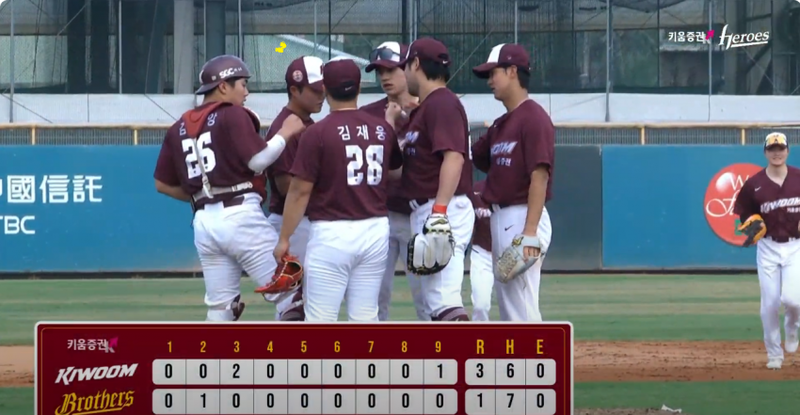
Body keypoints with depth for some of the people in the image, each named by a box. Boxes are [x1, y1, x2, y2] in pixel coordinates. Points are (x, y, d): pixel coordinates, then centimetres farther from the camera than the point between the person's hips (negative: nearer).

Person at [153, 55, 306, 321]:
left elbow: (162, 184, 17)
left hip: (203, 221, 7)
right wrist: (285, 133, 0)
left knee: (219, 307, 10)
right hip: (241, 216, -7)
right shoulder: (233, 115, -3)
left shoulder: (179, 128, 16)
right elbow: (258, 160, -13)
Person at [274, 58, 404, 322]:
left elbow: (300, 191, -9)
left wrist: (284, 238, 0)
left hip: (332, 234, -5)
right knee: (365, 318, 9)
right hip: (375, 230, 5)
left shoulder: (317, 133, -10)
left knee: (320, 319, -2)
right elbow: (395, 169, 22)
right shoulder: (382, 129, 4)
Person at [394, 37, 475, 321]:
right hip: (424, 211, 11)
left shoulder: (442, 103, -12)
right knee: (434, 302, 13)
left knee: (444, 299, -19)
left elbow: (454, 157, -24)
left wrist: (439, 212, -31)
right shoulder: (422, 108, 20)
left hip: (445, 210, -11)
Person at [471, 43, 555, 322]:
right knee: (508, 308, 12)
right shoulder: (500, 125, 17)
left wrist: (530, 232, -25)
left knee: (522, 308, -11)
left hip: (522, 218, -10)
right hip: (500, 220, 10)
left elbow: (540, 176, -18)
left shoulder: (534, 118, -11)